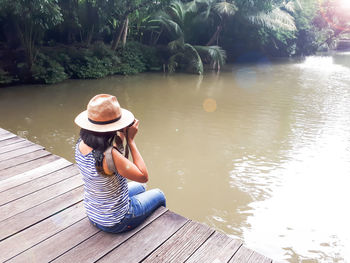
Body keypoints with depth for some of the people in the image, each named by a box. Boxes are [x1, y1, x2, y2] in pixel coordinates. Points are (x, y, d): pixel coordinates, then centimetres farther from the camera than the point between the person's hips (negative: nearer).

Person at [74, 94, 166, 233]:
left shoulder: (81, 144, -13)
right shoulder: (109, 155, -39)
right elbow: (143, 176, -29)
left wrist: (122, 135, -11)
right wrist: (131, 140, -26)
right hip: (116, 222, -7)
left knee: (139, 188, 32)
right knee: (158, 195, 19)